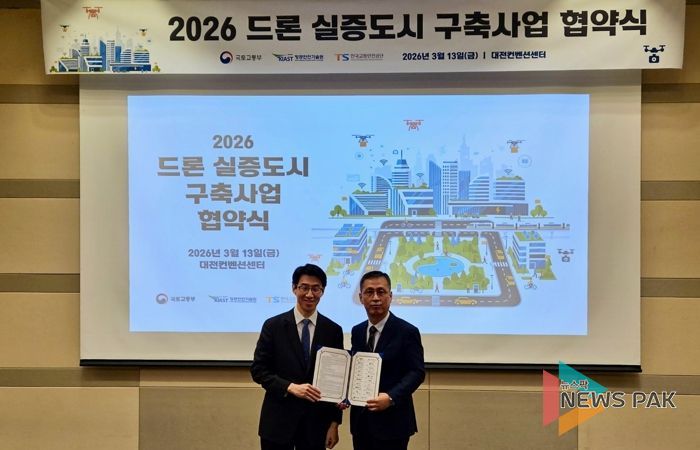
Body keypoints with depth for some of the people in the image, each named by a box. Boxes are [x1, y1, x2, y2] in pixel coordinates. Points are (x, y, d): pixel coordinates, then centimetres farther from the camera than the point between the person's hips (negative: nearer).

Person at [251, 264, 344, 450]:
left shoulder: (333, 330, 2)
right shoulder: (273, 326, -2)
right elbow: (258, 370, -3)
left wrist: (334, 423, 1)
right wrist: (291, 387, -16)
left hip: (316, 420, 1)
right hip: (278, 419, -1)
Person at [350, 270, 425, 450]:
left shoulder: (407, 332, -7)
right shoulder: (357, 331, 11)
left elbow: (417, 372, -12)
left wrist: (391, 398, -25)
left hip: (392, 421, -5)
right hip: (361, 420, 5)